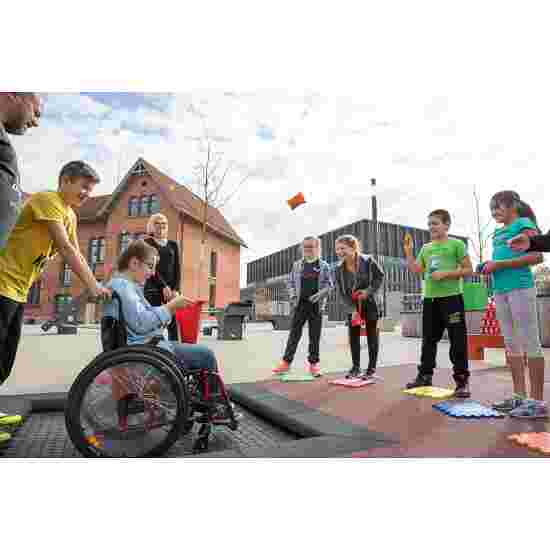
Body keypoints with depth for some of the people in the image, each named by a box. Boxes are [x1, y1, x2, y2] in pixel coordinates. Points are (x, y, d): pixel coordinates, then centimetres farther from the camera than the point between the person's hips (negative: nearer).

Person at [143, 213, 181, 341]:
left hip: (172, 287, 3)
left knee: (174, 322, -4)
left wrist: (176, 289, -4)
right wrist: (164, 286, -14)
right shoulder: (148, 242, 7)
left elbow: (177, 268, 9)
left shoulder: (173, 244, 17)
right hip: (153, 287, -3)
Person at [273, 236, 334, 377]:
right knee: (294, 334, 3)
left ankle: (313, 363, 18)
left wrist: (319, 294, -15)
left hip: (316, 305, -1)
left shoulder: (324, 266, 3)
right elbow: (291, 282, 13)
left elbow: (329, 285, 0)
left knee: (315, 336, 6)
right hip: (299, 303, 2)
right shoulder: (297, 265, 10)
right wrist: (292, 294, -3)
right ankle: (286, 362, 8)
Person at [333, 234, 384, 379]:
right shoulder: (339, 269, -12)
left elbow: (380, 276, -6)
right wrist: (352, 310, -18)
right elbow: (341, 292, -10)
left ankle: (371, 368, 16)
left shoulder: (368, 261, -19)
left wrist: (369, 291, -20)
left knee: (372, 336, 4)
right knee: (353, 336, 6)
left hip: (369, 302, -3)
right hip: (352, 306, 3)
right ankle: (356, 367, 19)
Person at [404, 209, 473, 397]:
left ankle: (462, 380, 10)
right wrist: (408, 252, 2)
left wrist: (445, 273, -15)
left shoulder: (457, 244, 0)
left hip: (451, 297, -5)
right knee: (428, 339, 12)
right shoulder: (426, 248, 15)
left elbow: (468, 270, -4)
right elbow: (416, 270, 12)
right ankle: (425, 375, 23)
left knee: (457, 340, -1)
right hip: (430, 298, 6)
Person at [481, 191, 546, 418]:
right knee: (511, 345, 10)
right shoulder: (498, 233, 20)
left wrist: (499, 264, -14)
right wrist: (490, 267, 7)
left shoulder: (524, 224, -1)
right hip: (500, 291, 8)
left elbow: (536, 256, -12)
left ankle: (538, 402, 3)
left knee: (530, 343, -4)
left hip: (520, 288, -8)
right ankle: (519, 396, 18)